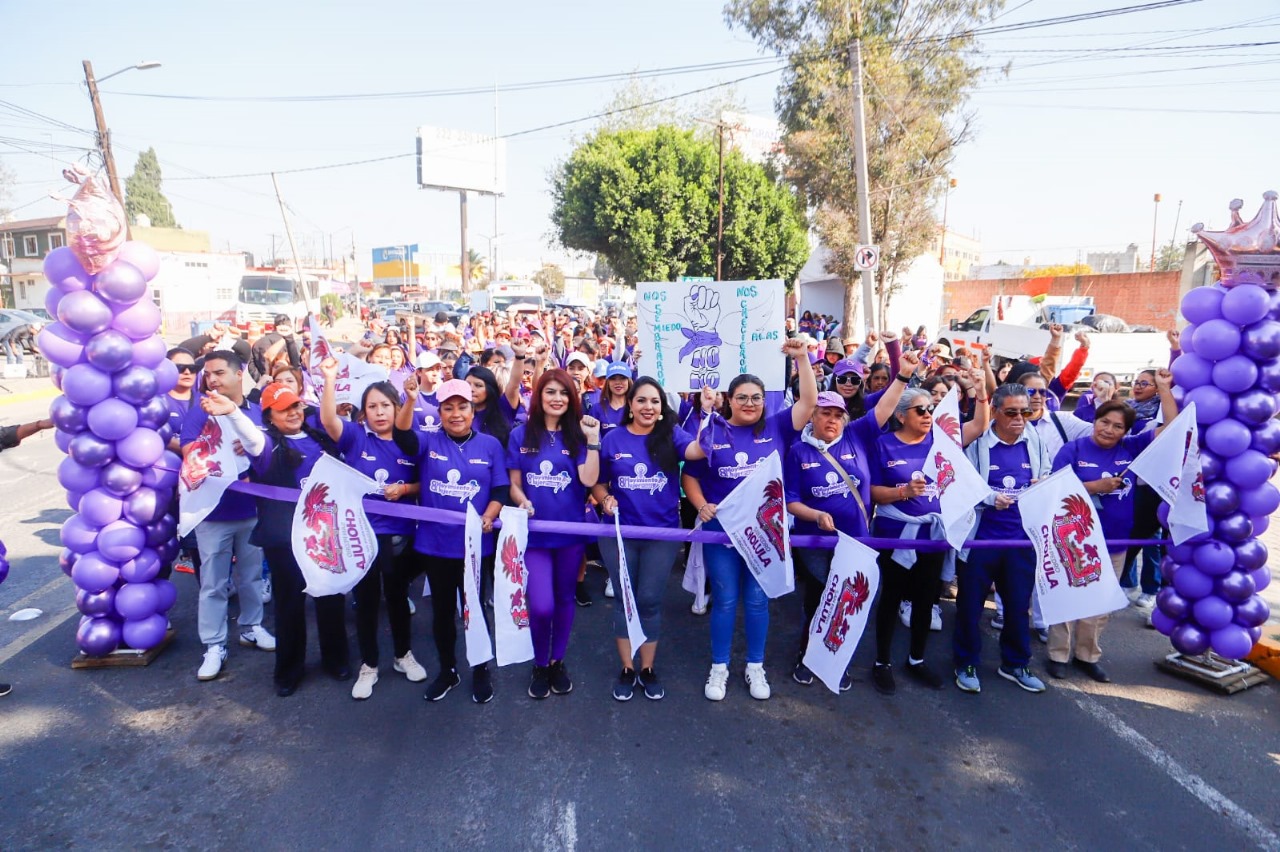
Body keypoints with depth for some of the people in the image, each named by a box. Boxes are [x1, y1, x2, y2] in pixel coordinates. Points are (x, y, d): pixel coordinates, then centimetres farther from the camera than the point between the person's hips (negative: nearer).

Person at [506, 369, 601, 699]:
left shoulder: (578, 435, 1)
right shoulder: (521, 435, 1)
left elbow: (589, 480, -12)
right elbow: (514, 482, 4)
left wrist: (593, 439, -16)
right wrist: (522, 501, -16)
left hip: (571, 530, 1)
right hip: (535, 532, -1)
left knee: (564, 599, 13)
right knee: (541, 606, -7)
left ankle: (558, 662, 32)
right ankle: (540, 665, 19)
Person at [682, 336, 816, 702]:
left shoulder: (776, 428, 1)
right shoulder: (712, 432, -3)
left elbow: (809, 402, -6)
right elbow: (689, 476, 3)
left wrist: (801, 359, -13)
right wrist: (701, 505, -13)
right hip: (721, 529, -1)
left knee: (757, 600, 12)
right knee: (724, 600, 9)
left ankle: (755, 667, 28)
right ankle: (719, 668, 24)